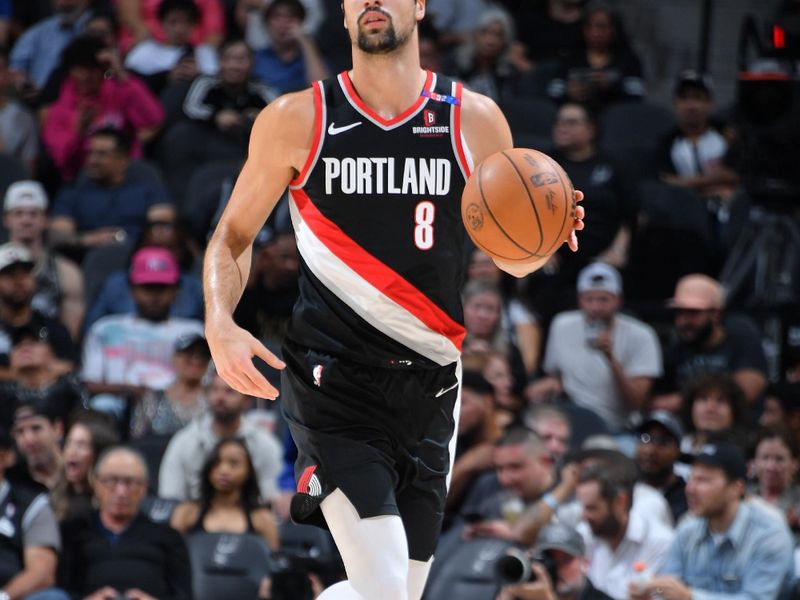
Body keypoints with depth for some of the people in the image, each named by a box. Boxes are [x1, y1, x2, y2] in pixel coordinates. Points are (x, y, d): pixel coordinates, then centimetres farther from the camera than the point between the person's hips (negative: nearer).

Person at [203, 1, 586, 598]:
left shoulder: (475, 121, 4)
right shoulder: (296, 121, 0)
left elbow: (513, 260, 14)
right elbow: (234, 236, 11)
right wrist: (219, 325, -7)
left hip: (428, 386, 4)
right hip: (334, 383, -4)